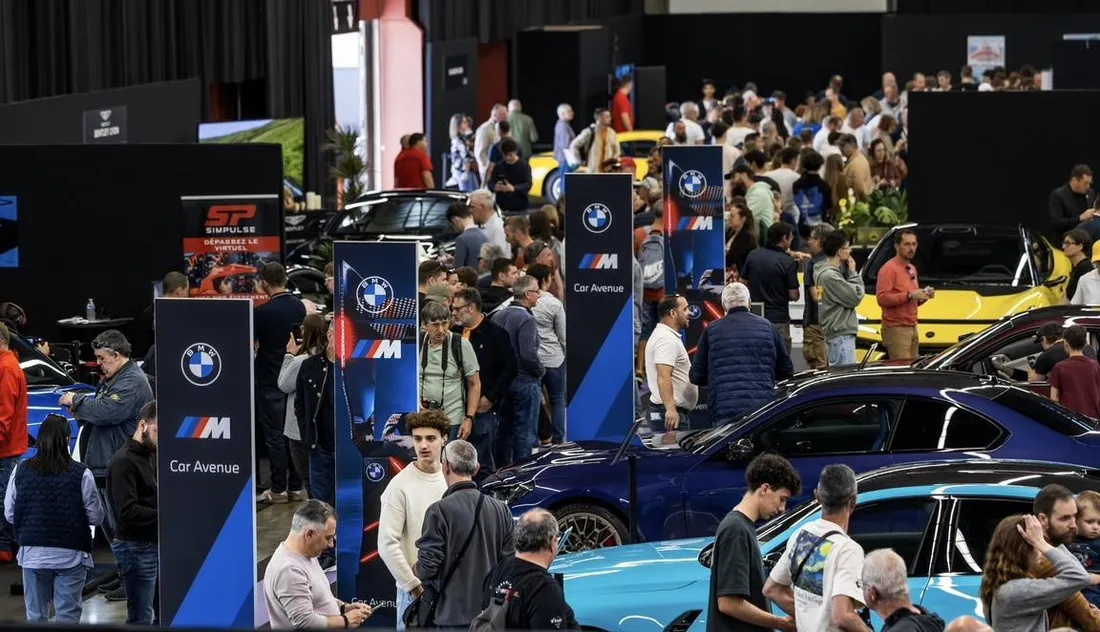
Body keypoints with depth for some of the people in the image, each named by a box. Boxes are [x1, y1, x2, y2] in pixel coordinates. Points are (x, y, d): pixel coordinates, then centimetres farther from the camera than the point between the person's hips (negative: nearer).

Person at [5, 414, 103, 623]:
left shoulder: (21, 471, -3)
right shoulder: (81, 474, -11)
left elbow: (10, 515, 3)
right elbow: (96, 517, -6)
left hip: (33, 553, 2)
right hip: (70, 555, -2)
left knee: (36, 616, 11)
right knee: (68, 616, 4)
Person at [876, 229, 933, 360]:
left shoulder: (912, 269, 20)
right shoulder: (889, 269, -9)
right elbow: (882, 298, -20)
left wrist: (923, 296, 7)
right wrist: (909, 295, -21)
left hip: (912, 328, 9)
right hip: (896, 329, -9)